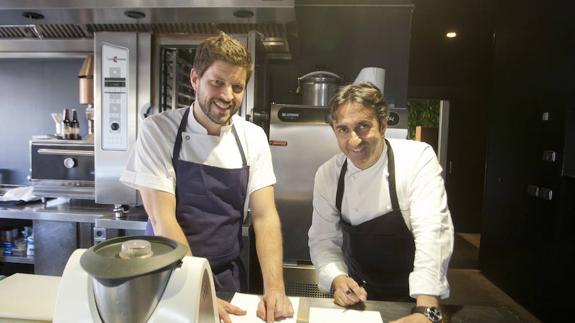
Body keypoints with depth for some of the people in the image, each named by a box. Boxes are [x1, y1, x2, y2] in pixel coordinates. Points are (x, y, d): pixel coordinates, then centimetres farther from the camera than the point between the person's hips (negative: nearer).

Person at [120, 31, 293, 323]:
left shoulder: (253, 138, -4)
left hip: (228, 279, 2)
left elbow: (264, 216, -7)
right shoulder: (158, 131, -12)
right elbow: (162, 220, -17)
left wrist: (274, 288, -18)